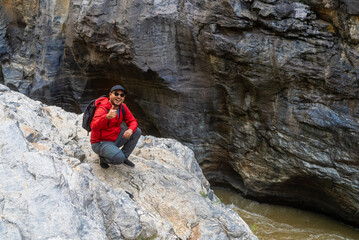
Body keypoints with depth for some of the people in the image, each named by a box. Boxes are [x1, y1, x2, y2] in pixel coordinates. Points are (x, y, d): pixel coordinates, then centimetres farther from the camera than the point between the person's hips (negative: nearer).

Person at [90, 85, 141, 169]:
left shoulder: (122, 107, -1)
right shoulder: (102, 109, -24)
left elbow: (132, 121, 3)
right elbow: (94, 127, -41)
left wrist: (130, 130, -22)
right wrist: (107, 117, -60)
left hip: (115, 139, 8)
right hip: (100, 143, -7)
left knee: (137, 131, -5)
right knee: (119, 158, -32)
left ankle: (124, 156, 7)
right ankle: (103, 158, 3)